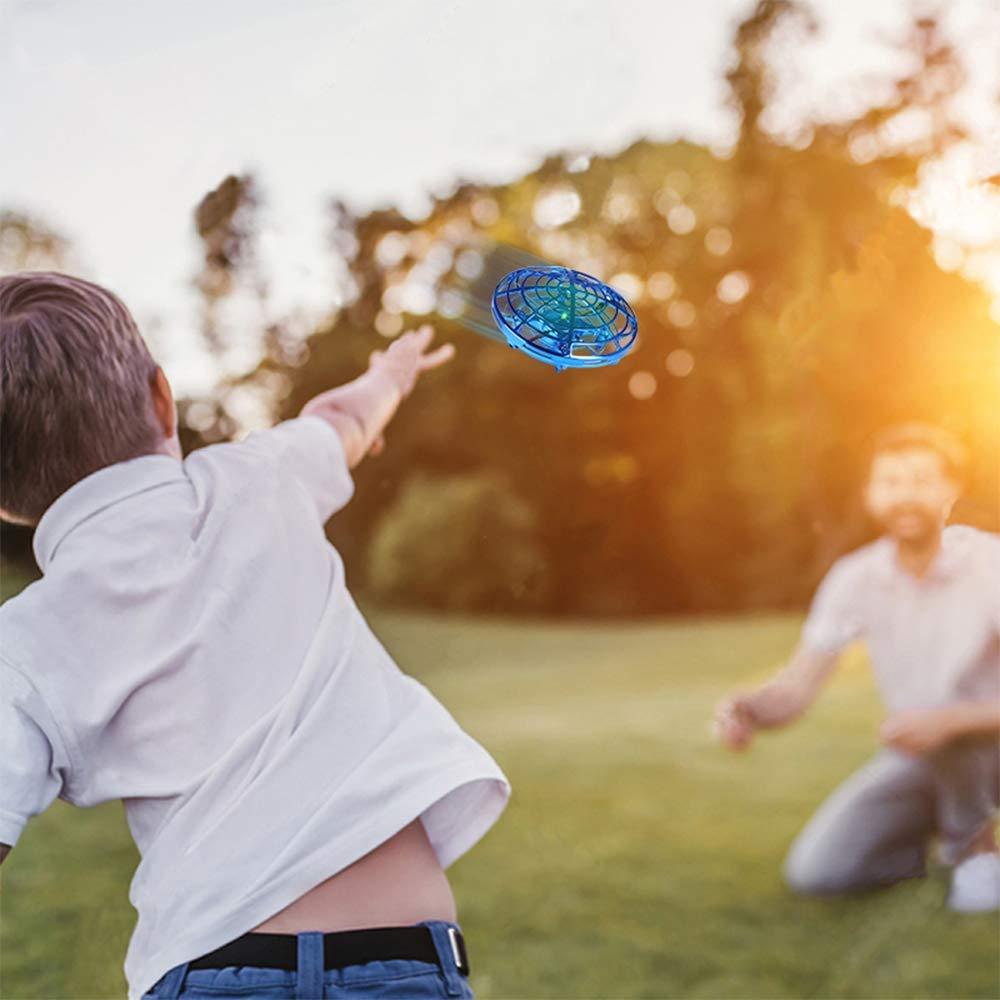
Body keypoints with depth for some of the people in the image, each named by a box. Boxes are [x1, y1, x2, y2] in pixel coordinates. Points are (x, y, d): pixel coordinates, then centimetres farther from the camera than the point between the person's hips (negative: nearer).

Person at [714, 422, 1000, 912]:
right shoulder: (855, 578, -10)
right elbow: (794, 689, -12)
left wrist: (946, 721, -43)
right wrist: (746, 709, -34)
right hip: (915, 760, 3)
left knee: (946, 705, -36)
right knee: (812, 870, -14)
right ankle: (941, 836, 12)